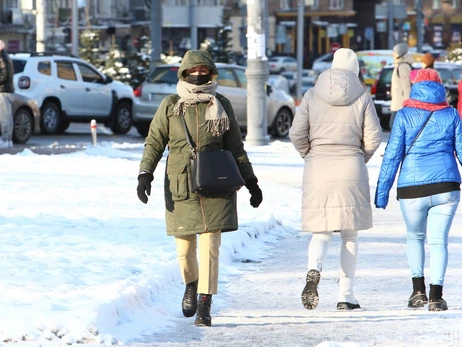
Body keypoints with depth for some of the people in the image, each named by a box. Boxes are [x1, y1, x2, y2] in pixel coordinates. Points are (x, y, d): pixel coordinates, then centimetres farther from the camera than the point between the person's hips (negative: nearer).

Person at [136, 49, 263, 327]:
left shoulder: (222, 106, 6)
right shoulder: (171, 105, 3)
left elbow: (236, 148, 13)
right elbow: (154, 142, 5)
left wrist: (251, 181, 13)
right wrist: (145, 174, -8)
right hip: (181, 187, 0)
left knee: (210, 246, -9)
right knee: (185, 248, 6)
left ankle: (205, 305, -7)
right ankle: (191, 286, 37)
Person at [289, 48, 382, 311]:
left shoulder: (313, 95, 4)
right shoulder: (363, 96, 1)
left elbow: (297, 133, 0)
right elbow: (373, 138, -2)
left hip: (317, 170, 1)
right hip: (351, 170, -1)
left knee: (322, 232, 5)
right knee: (350, 234, 10)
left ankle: (314, 270, -28)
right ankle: (346, 296, 8)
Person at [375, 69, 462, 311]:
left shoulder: (405, 116, 1)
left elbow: (392, 155, -2)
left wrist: (382, 192, 1)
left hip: (412, 189, -1)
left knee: (415, 236, 20)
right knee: (438, 240, 4)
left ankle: (418, 289, 12)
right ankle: (436, 296, -9)